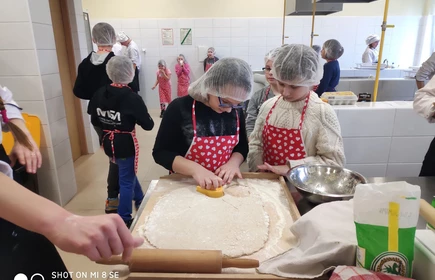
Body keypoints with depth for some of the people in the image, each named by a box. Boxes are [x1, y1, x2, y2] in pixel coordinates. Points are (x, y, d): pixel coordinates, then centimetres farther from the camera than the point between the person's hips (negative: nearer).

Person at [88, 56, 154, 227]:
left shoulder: (99, 93, -5)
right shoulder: (132, 97, -20)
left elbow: (94, 121, 4)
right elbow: (148, 125, -14)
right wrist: (135, 118, 5)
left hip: (108, 143, 7)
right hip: (126, 144, -6)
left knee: (128, 173, 25)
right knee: (127, 180, 8)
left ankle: (140, 201, 45)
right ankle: (123, 219, 19)